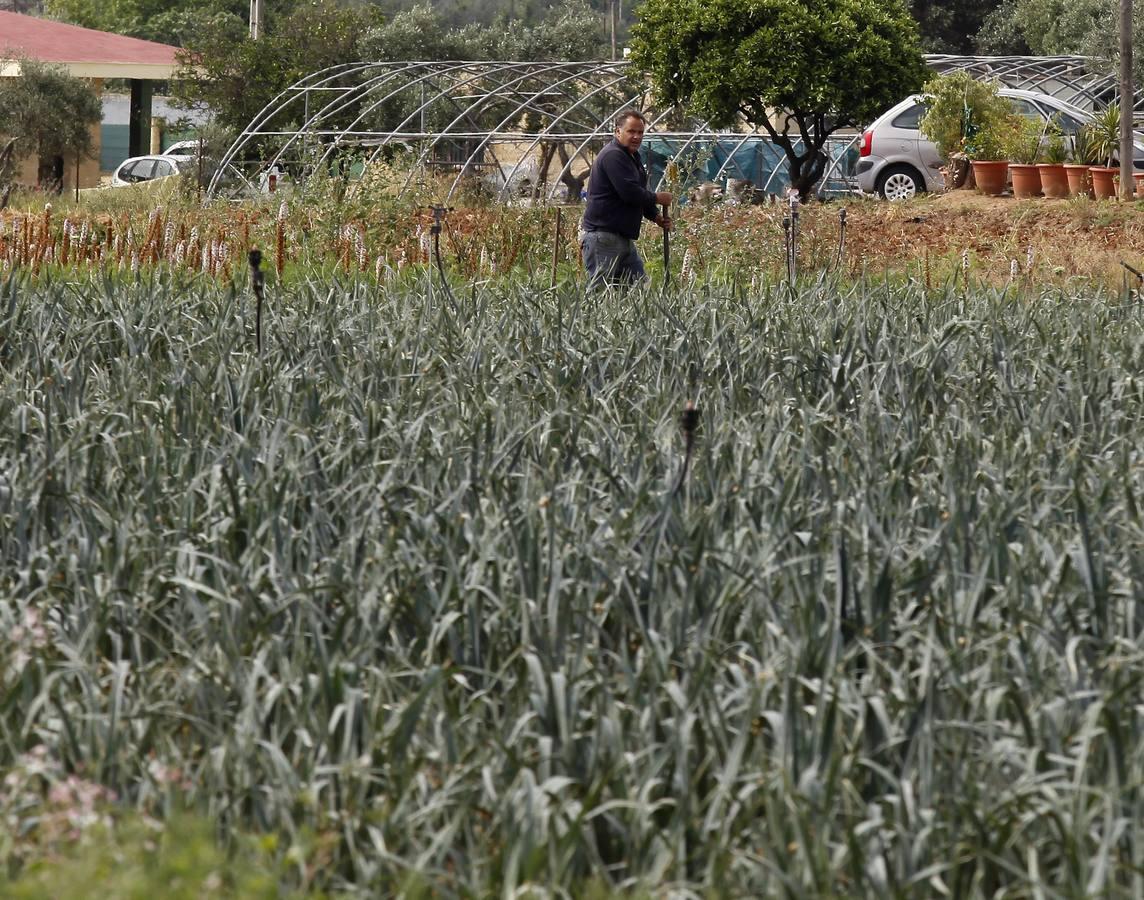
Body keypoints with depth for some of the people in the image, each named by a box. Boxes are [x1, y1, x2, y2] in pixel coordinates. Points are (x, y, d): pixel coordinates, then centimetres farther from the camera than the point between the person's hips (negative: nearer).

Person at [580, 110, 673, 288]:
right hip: (602, 237, -11)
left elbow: (639, 195, 26)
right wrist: (657, 198, -8)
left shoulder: (632, 157, 20)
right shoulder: (613, 156, -14)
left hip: (625, 238, 11)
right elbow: (629, 192, -24)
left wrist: (657, 217, 9)